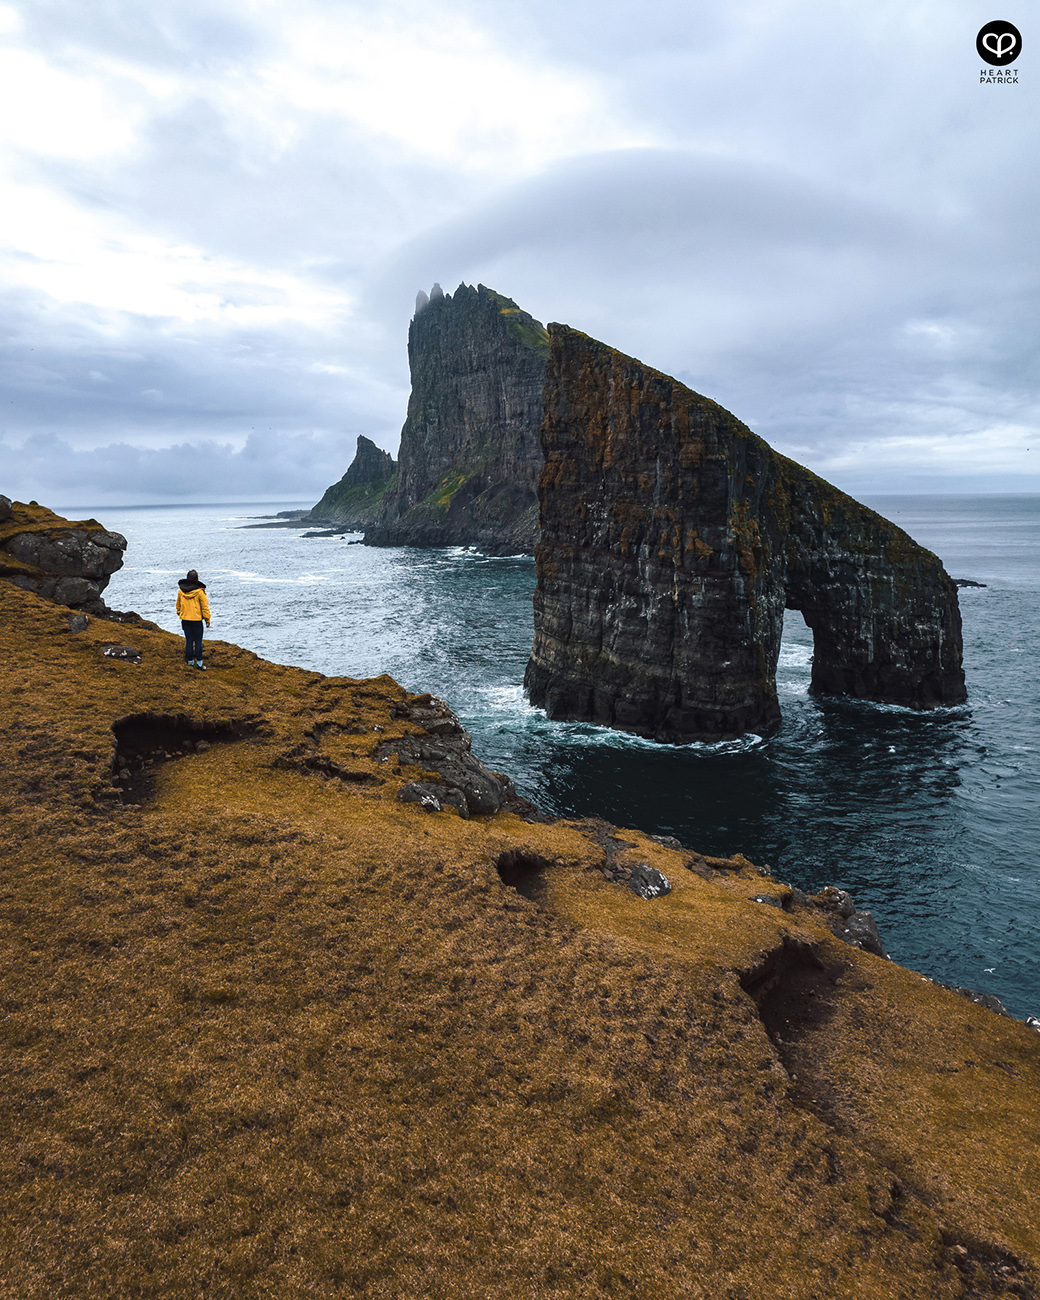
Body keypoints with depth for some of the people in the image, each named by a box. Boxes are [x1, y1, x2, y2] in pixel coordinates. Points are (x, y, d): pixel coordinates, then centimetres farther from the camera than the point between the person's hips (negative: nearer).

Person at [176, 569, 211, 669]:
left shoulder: (180, 591, 3)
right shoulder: (199, 592, -11)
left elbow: (178, 604, 17)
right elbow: (205, 606, -8)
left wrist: (179, 613, 34)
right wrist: (207, 619, 0)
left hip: (185, 619, 4)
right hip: (196, 620, -4)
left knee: (188, 640, 11)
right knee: (198, 641, 0)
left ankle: (190, 661, 16)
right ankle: (199, 662, 0)